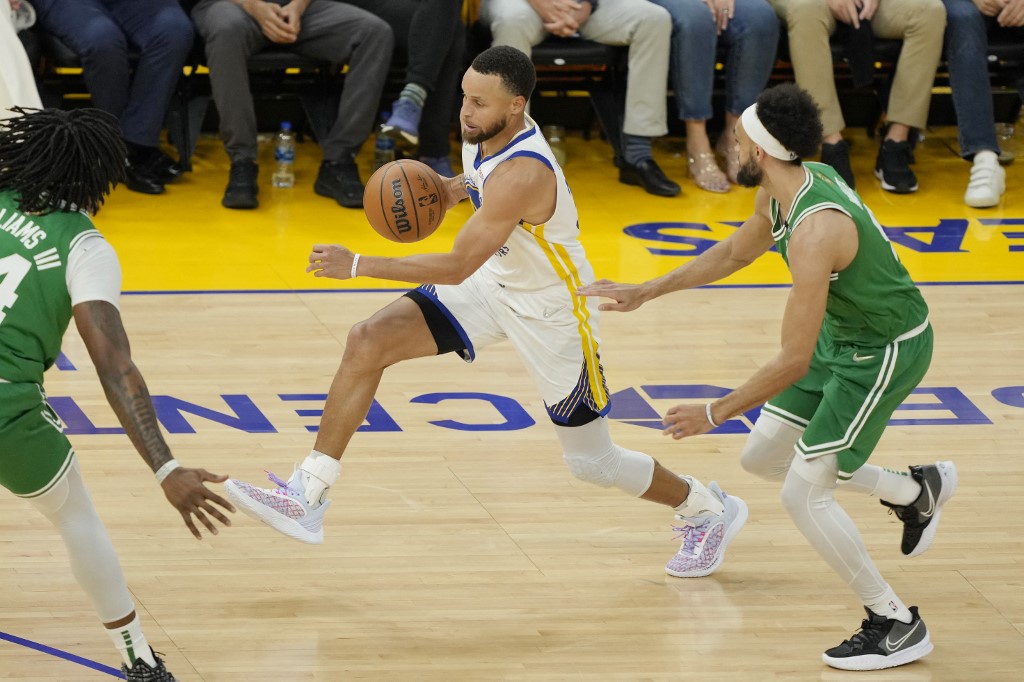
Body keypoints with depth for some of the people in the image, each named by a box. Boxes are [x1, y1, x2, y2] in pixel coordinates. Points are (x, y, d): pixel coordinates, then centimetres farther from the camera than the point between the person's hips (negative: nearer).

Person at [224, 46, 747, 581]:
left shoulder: (522, 175, -35)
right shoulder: (482, 135, -9)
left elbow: (457, 267, -35)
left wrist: (358, 266, -33)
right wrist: (456, 188, -5)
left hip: (550, 313, -8)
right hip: (495, 282, 8)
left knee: (592, 463, 5)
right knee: (368, 342, -12)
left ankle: (709, 511, 32)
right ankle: (306, 498, -10)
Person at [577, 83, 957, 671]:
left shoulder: (815, 231, -35)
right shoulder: (780, 192, -5)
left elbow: (793, 363, -31)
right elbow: (735, 253, 18)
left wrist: (715, 414, -20)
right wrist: (647, 292, 17)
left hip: (887, 351, -9)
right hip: (842, 336, 9)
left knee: (804, 494, -10)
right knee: (763, 457, 16)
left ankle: (898, 625, 3)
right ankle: (914, 491, 33)